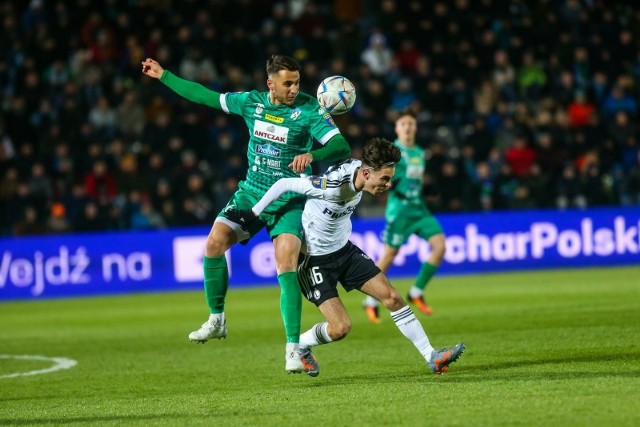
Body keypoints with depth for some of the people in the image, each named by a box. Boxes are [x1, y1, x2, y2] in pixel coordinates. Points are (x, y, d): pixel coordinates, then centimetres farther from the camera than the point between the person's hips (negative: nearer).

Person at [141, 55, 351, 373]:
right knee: (215, 242, -13)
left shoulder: (310, 110, -13)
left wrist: (312, 155, -43)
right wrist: (163, 76, 18)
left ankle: (293, 347, -19)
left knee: (286, 263, -21)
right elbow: (207, 97, 13)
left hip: (290, 200, -4)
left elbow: (342, 147, -22)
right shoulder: (251, 102, 0)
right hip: (251, 192, 4)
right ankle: (216, 320, 5)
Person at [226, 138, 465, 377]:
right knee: (340, 328, -13)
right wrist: (252, 215, -13)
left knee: (392, 297, -1)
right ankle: (300, 347, 19)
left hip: (345, 250, 8)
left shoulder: (357, 169, -10)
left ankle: (431, 357, 6)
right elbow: (284, 184, -23)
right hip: (315, 261, -8)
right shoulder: (331, 186, -33)